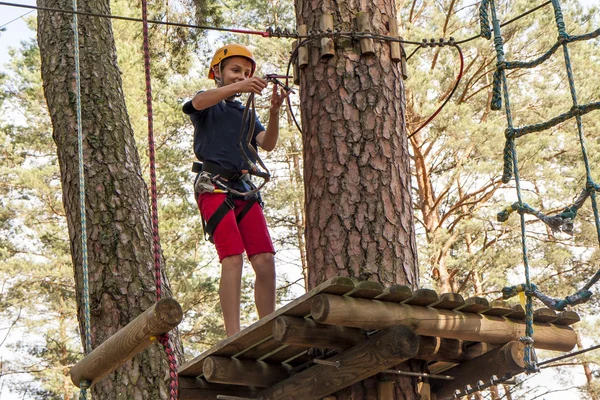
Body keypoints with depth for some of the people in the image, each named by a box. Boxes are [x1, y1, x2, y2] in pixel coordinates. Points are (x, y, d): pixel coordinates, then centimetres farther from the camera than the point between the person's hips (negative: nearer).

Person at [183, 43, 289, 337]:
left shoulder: (246, 113, 24)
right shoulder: (208, 105, 11)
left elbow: (268, 144, 7)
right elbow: (199, 102, -16)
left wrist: (274, 112, -11)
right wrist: (237, 87, -31)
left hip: (244, 188, 5)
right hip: (213, 186, -5)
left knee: (265, 259, -9)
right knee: (232, 257, -19)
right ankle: (233, 337, -22)